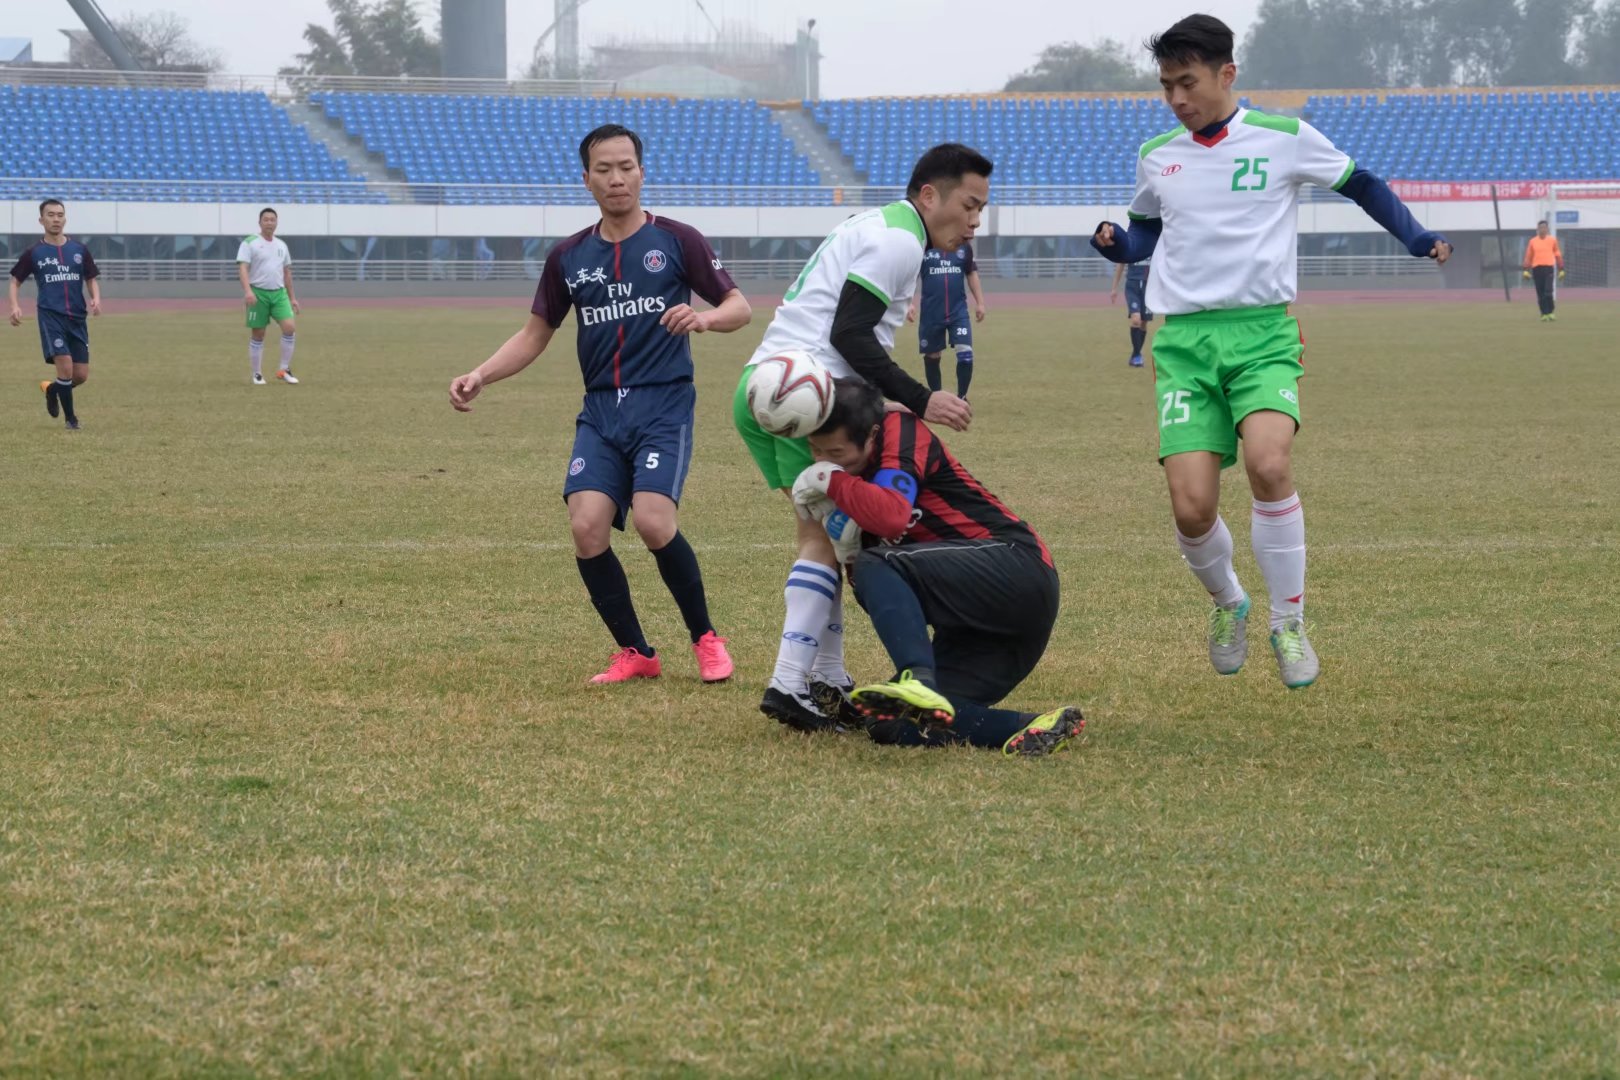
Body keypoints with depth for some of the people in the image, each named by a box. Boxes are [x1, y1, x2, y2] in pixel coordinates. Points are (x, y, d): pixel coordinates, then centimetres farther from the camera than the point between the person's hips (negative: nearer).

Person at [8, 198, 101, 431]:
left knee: (81, 375, 2)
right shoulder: (33, 253, 2)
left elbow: (91, 279, 15)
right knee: (65, 366, -18)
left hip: (77, 318, 3)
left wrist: (95, 299, -6)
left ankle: (52, 389, 34)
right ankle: (70, 418, -1)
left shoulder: (79, 250, 8)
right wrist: (15, 306, -7)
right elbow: (15, 281, 10)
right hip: (50, 316, -3)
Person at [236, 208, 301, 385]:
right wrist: (247, 291, -29)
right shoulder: (249, 243, -4)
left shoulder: (281, 245, 14)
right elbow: (243, 268, -14)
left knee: (290, 327, -13)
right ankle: (257, 374, 13)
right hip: (258, 293, -4)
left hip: (279, 293, 4)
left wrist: (292, 298, 18)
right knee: (257, 335, 1)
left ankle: (284, 369, -2)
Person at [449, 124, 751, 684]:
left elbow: (739, 307, 3)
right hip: (600, 411, 4)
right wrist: (479, 376, 2)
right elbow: (535, 334, 17)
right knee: (587, 527, -13)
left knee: (652, 521, -22)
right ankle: (634, 653, 5)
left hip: (663, 406, -4)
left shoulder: (677, 241, 0)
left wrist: (705, 318, -20)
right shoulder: (569, 257, 10)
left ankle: (705, 637, 2)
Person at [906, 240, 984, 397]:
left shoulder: (963, 246, 4)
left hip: (958, 310, 1)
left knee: (965, 353, -12)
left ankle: (961, 398, 3)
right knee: (932, 356, 10)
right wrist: (910, 303, -12)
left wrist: (979, 303, 12)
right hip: (931, 313, -1)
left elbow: (971, 273, 15)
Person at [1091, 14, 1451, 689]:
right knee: (1191, 505, -13)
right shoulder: (1156, 157, 10)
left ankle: (1289, 623, -10)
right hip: (1183, 340, 3)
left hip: (1262, 334, -3)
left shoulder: (1286, 139, 0)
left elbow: (1360, 184, 11)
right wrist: (1116, 244, 3)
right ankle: (1227, 603, 21)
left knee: (1268, 462, -29)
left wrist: (1416, 238, -4)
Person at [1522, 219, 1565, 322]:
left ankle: (1550, 312, -3)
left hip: (1549, 268, -2)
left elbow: (1558, 255, 9)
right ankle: (1544, 313, 8)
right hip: (1536, 268, 2)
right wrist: (1526, 271, 2)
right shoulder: (1532, 241, 8)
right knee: (1540, 293, 1)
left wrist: (1561, 270, 7)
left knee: (1548, 292, -14)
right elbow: (1528, 257, 9)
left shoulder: (1552, 240, 7)